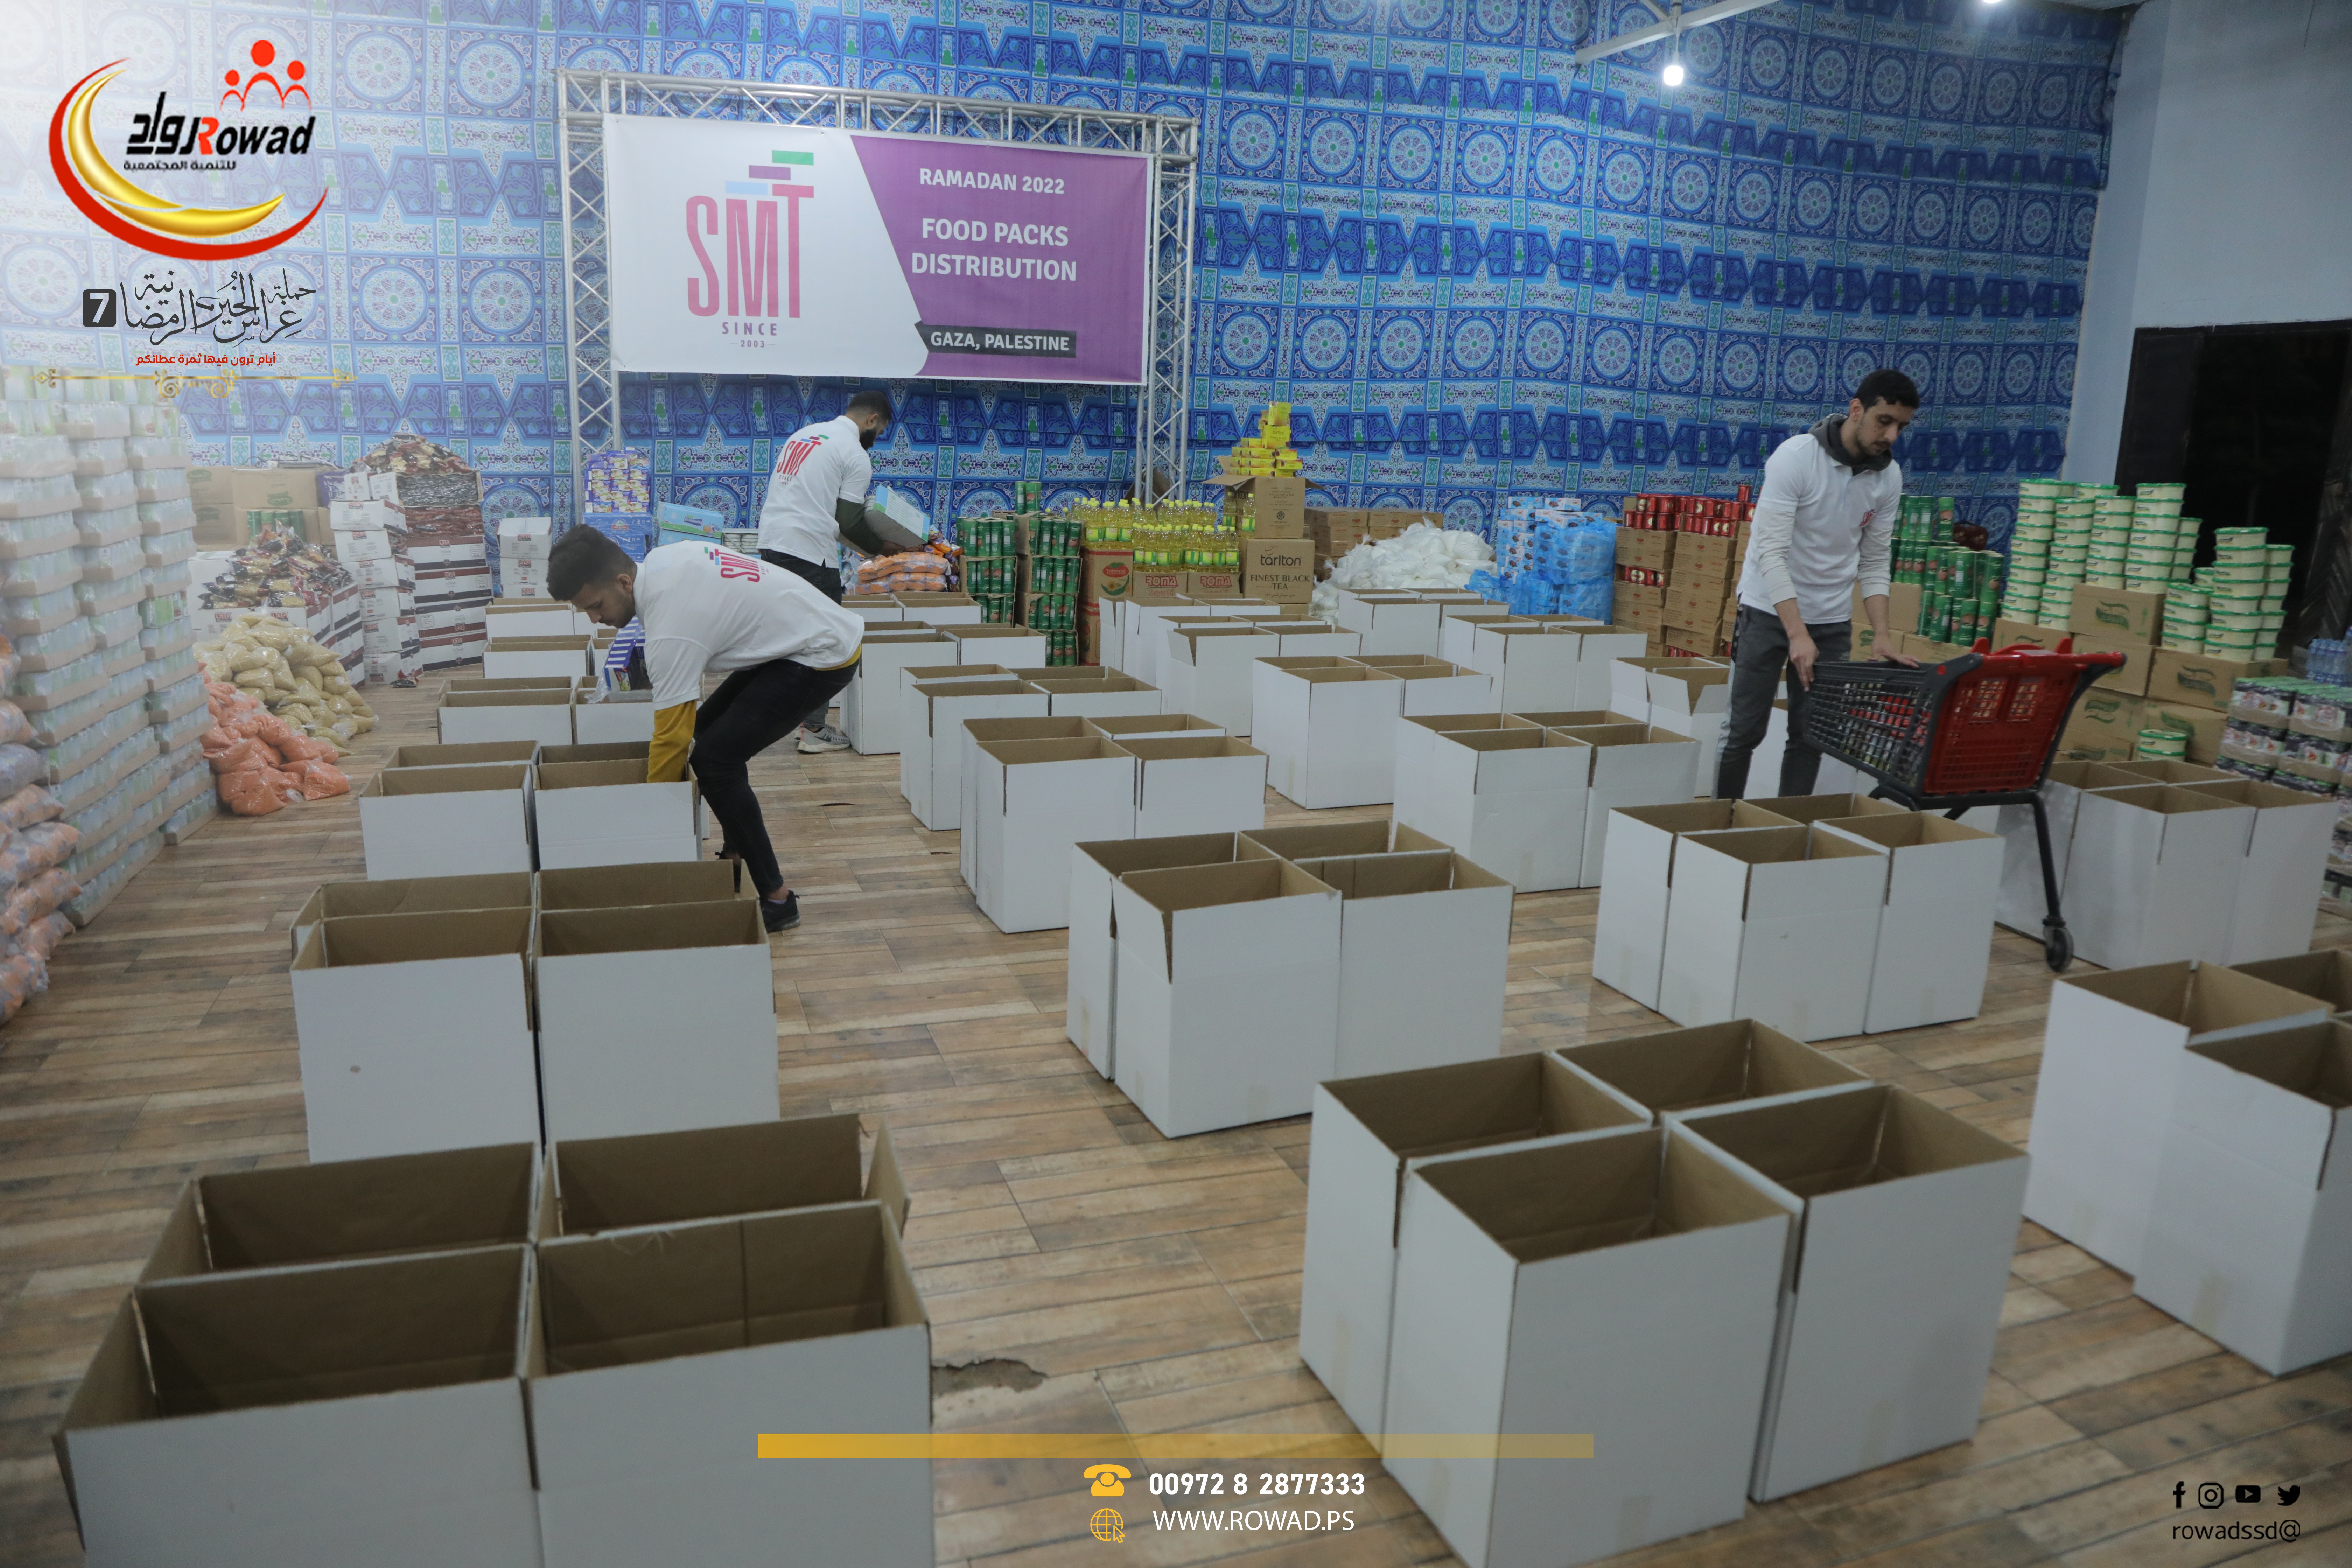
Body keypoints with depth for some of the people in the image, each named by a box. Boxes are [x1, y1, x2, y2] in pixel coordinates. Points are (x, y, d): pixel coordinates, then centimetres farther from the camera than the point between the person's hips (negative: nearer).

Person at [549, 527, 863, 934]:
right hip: (819, 626, 10)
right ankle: (737, 855, 26)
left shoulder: (670, 630, -26)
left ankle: (775, 899, -9)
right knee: (708, 727, 18)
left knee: (714, 758, -16)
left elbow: (672, 737, -20)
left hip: (824, 656, -10)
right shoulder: (659, 559, -1)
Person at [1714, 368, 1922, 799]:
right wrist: (1797, 634, -31)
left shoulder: (1889, 477, -2)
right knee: (1745, 730, 0)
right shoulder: (1795, 457, -20)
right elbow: (1771, 552, -24)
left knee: (1811, 735, 7)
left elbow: (1875, 563, 6)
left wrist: (1881, 638, -6)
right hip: (1769, 612, -5)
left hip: (1833, 622, 5)